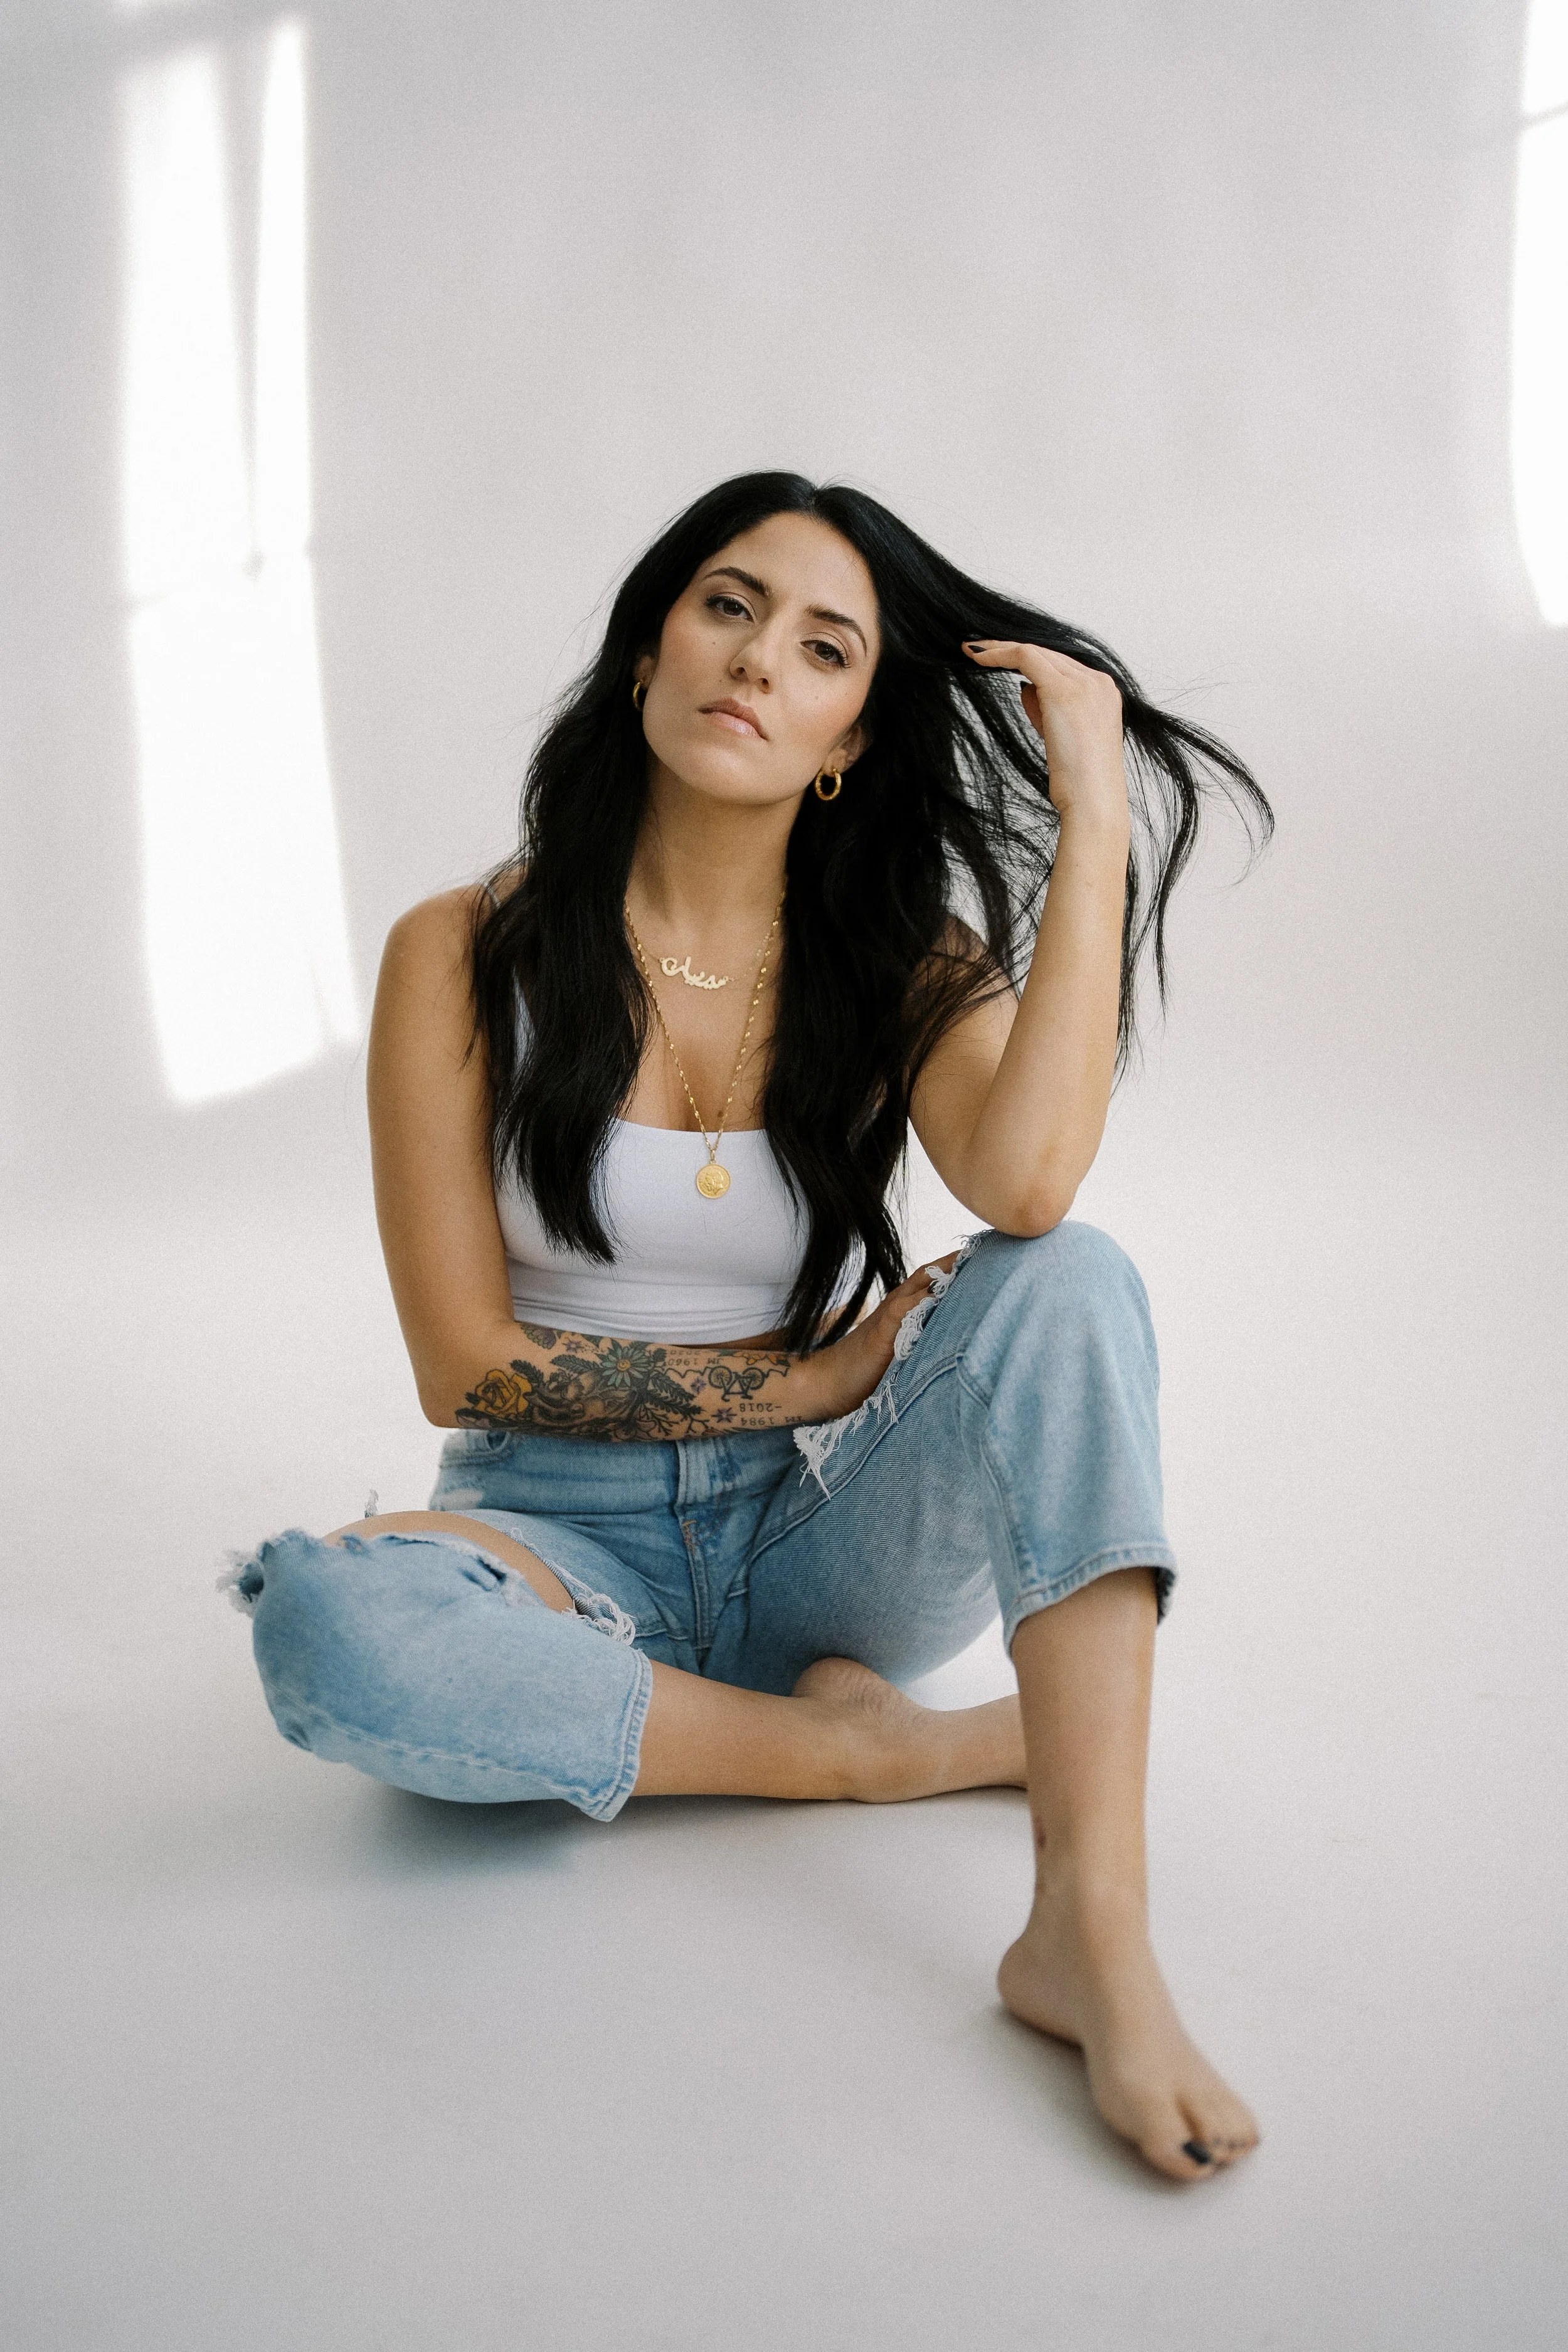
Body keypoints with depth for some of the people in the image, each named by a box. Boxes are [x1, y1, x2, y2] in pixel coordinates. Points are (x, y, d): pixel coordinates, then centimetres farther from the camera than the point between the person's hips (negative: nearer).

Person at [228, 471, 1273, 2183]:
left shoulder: (901, 954, 0)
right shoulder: (465, 956, -5)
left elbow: (1027, 1183, -24)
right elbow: (468, 1367, -7)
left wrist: (1095, 805, -18)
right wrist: (812, 1377, -10)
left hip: (817, 1533, 2)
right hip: (566, 1543, -1)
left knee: (1068, 1283, -26)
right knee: (328, 1623, -35)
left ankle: (1093, 1932, -35)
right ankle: (886, 1744, -17)